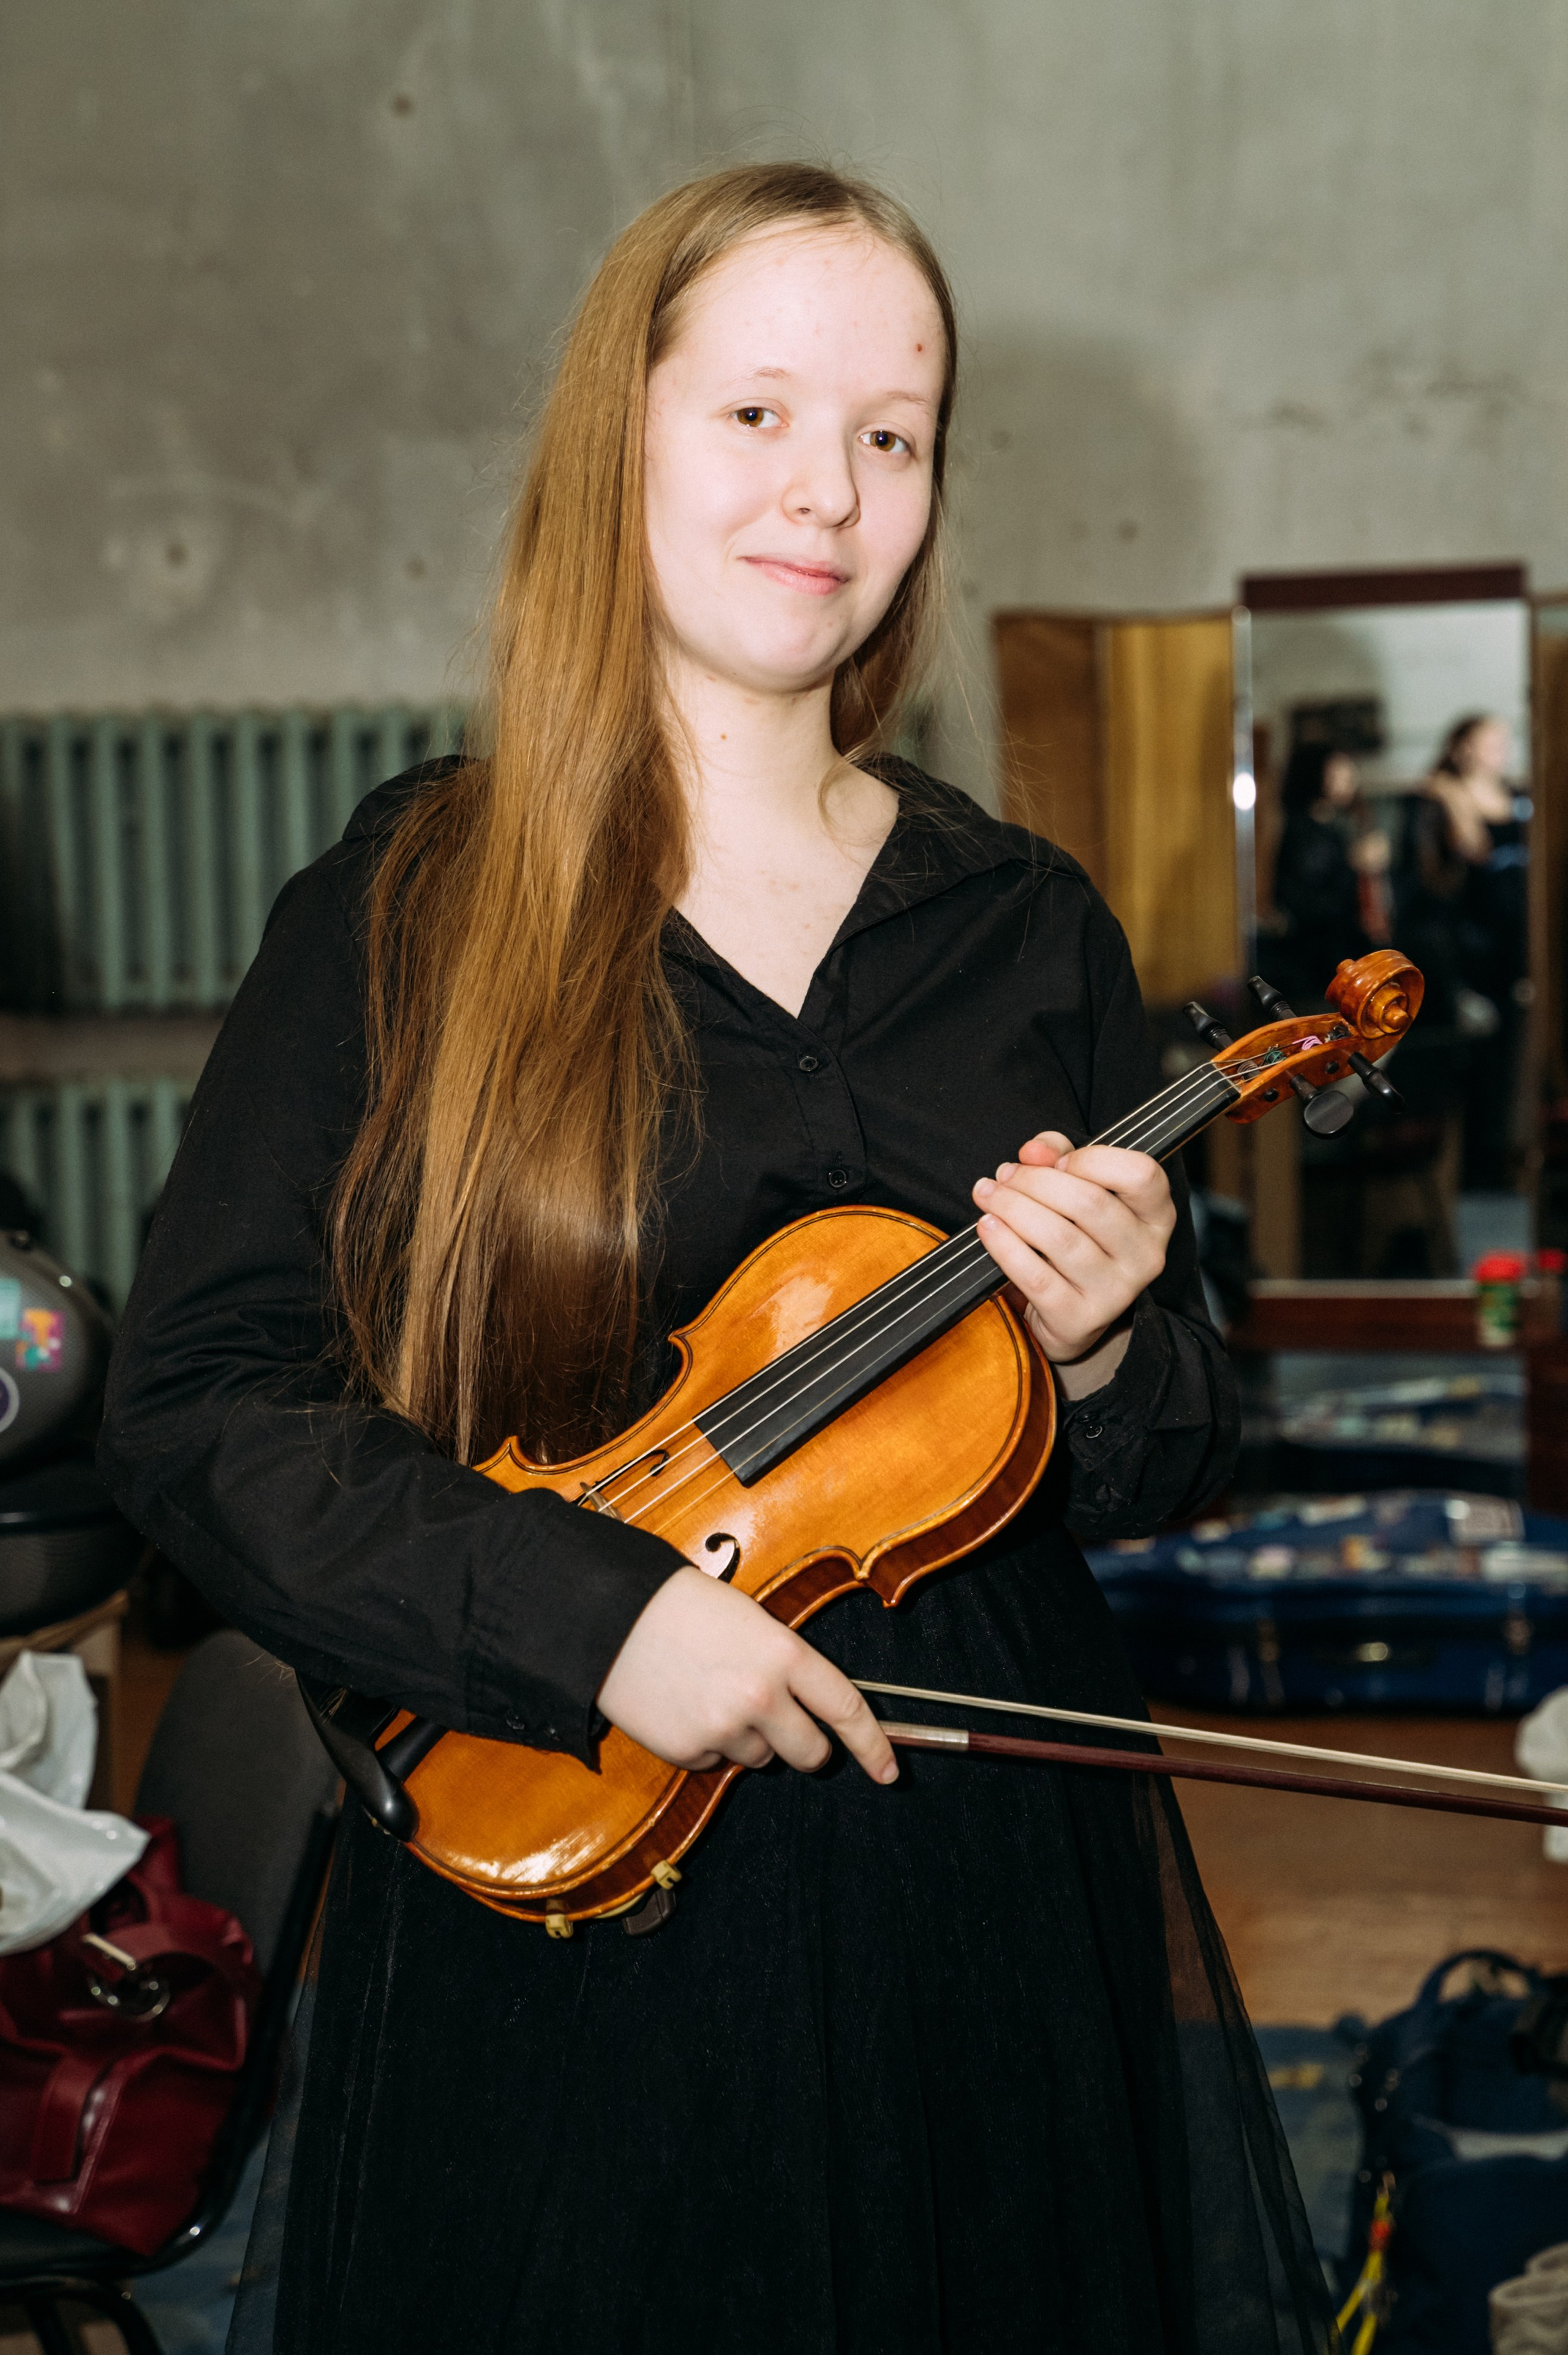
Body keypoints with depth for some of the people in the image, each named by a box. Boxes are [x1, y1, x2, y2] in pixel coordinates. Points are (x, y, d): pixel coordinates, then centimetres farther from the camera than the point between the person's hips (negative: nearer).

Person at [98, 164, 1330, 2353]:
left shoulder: (1027, 926, 4)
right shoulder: (406, 908, -5)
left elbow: (1160, 1474, 10)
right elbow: (196, 1401, -9)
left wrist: (1099, 1352, -12)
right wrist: (582, 1605, -21)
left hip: (987, 1870, 3)